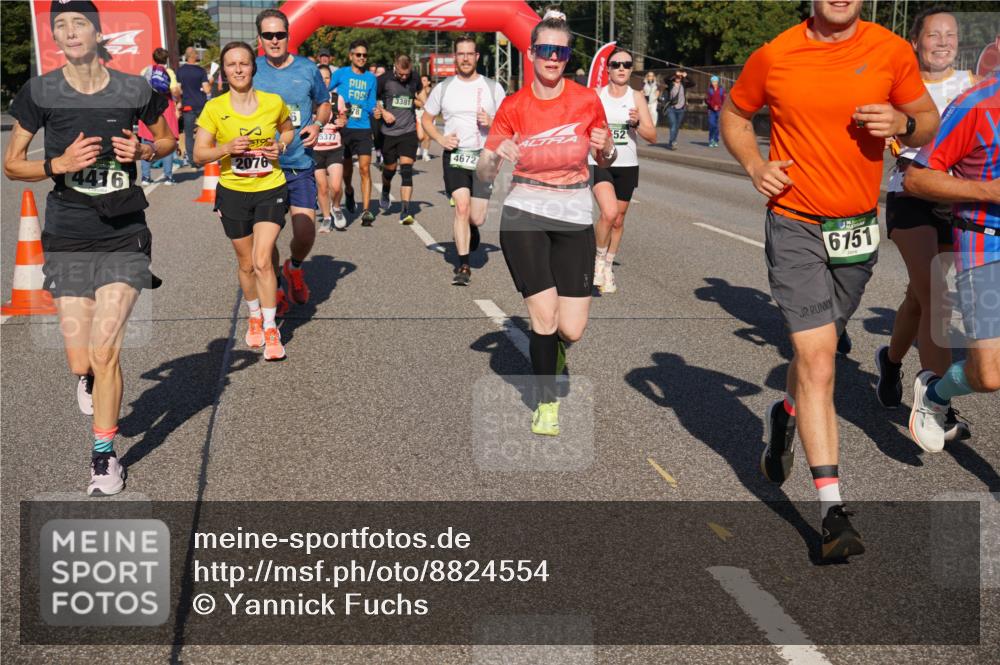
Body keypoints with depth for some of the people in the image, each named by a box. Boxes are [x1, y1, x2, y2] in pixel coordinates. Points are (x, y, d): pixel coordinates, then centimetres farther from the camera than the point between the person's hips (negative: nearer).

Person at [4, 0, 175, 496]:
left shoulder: (134, 90, -2)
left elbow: (167, 141, 15)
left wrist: (143, 150, -8)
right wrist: (60, 164, -15)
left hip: (125, 237, -1)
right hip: (68, 241, 1)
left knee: (105, 352, -8)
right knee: (82, 364, 1)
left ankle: (104, 456, 11)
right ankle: (87, 379, 42)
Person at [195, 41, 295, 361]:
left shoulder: (274, 102, -6)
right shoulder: (214, 108, -8)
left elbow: (288, 129, 15)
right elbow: (199, 154, -6)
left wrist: (281, 146, -6)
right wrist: (226, 148, -24)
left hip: (270, 189, -1)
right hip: (233, 192, 1)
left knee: (262, 261, -13)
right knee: (246, 264, 12)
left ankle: (270, 329, 0)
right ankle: (254, 317, 37)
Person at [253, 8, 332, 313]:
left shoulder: (307, 69, 1)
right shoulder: (252, 70, 0)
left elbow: (324, 104, 16)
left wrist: (317, 124, -5)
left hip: (300, 165, 0)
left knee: (305, 234, -11)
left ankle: (295, 267, 23)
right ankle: (277, 289, 27)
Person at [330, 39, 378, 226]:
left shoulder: (371, 78, 9)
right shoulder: (340, 74, 1)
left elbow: (371, 105, 9)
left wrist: (375, 111, -10)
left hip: (363, 128, 0)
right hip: (344, 127, 0)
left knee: (365, 168, -11)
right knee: (347, 167, 14)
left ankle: (366, 211, -15)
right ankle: (349, 191, 47)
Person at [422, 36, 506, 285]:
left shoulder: (492, 87, 4)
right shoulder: (443, 88, 5)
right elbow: (427, 118, 14)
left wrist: (491, 122, -13)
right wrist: (440, 138, -4)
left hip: (483, 155, 0)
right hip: (455, 154, 0)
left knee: (477, 218, 0)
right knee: (462, 206, -17)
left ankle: (471, 227, 40)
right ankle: (463, 265, -9)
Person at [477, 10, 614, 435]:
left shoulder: (587, 100, -2)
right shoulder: (513, 106, -4)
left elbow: (604, 161, 11)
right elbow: (483, 174, -4)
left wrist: (606, 150, -12)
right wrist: (496, 157, -26)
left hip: (575, 220, 1)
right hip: (524, 217, -1)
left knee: (571, 330, -4)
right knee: (545, 317, -10)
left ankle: (552, 346, 36)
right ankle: (546, 404, 15)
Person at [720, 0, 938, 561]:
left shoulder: (892, 51, -2)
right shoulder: (773, 56, -4)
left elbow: (929, 120, 9)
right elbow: (734, 115, 12)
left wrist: (903, 123, -15)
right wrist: (755, 165, -6)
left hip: (857, 229, 3)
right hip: (794, 225, -3)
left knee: (817, 348, 18)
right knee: (817, 356, -12)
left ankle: (785, 416, 52)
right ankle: (833, 510, -8)